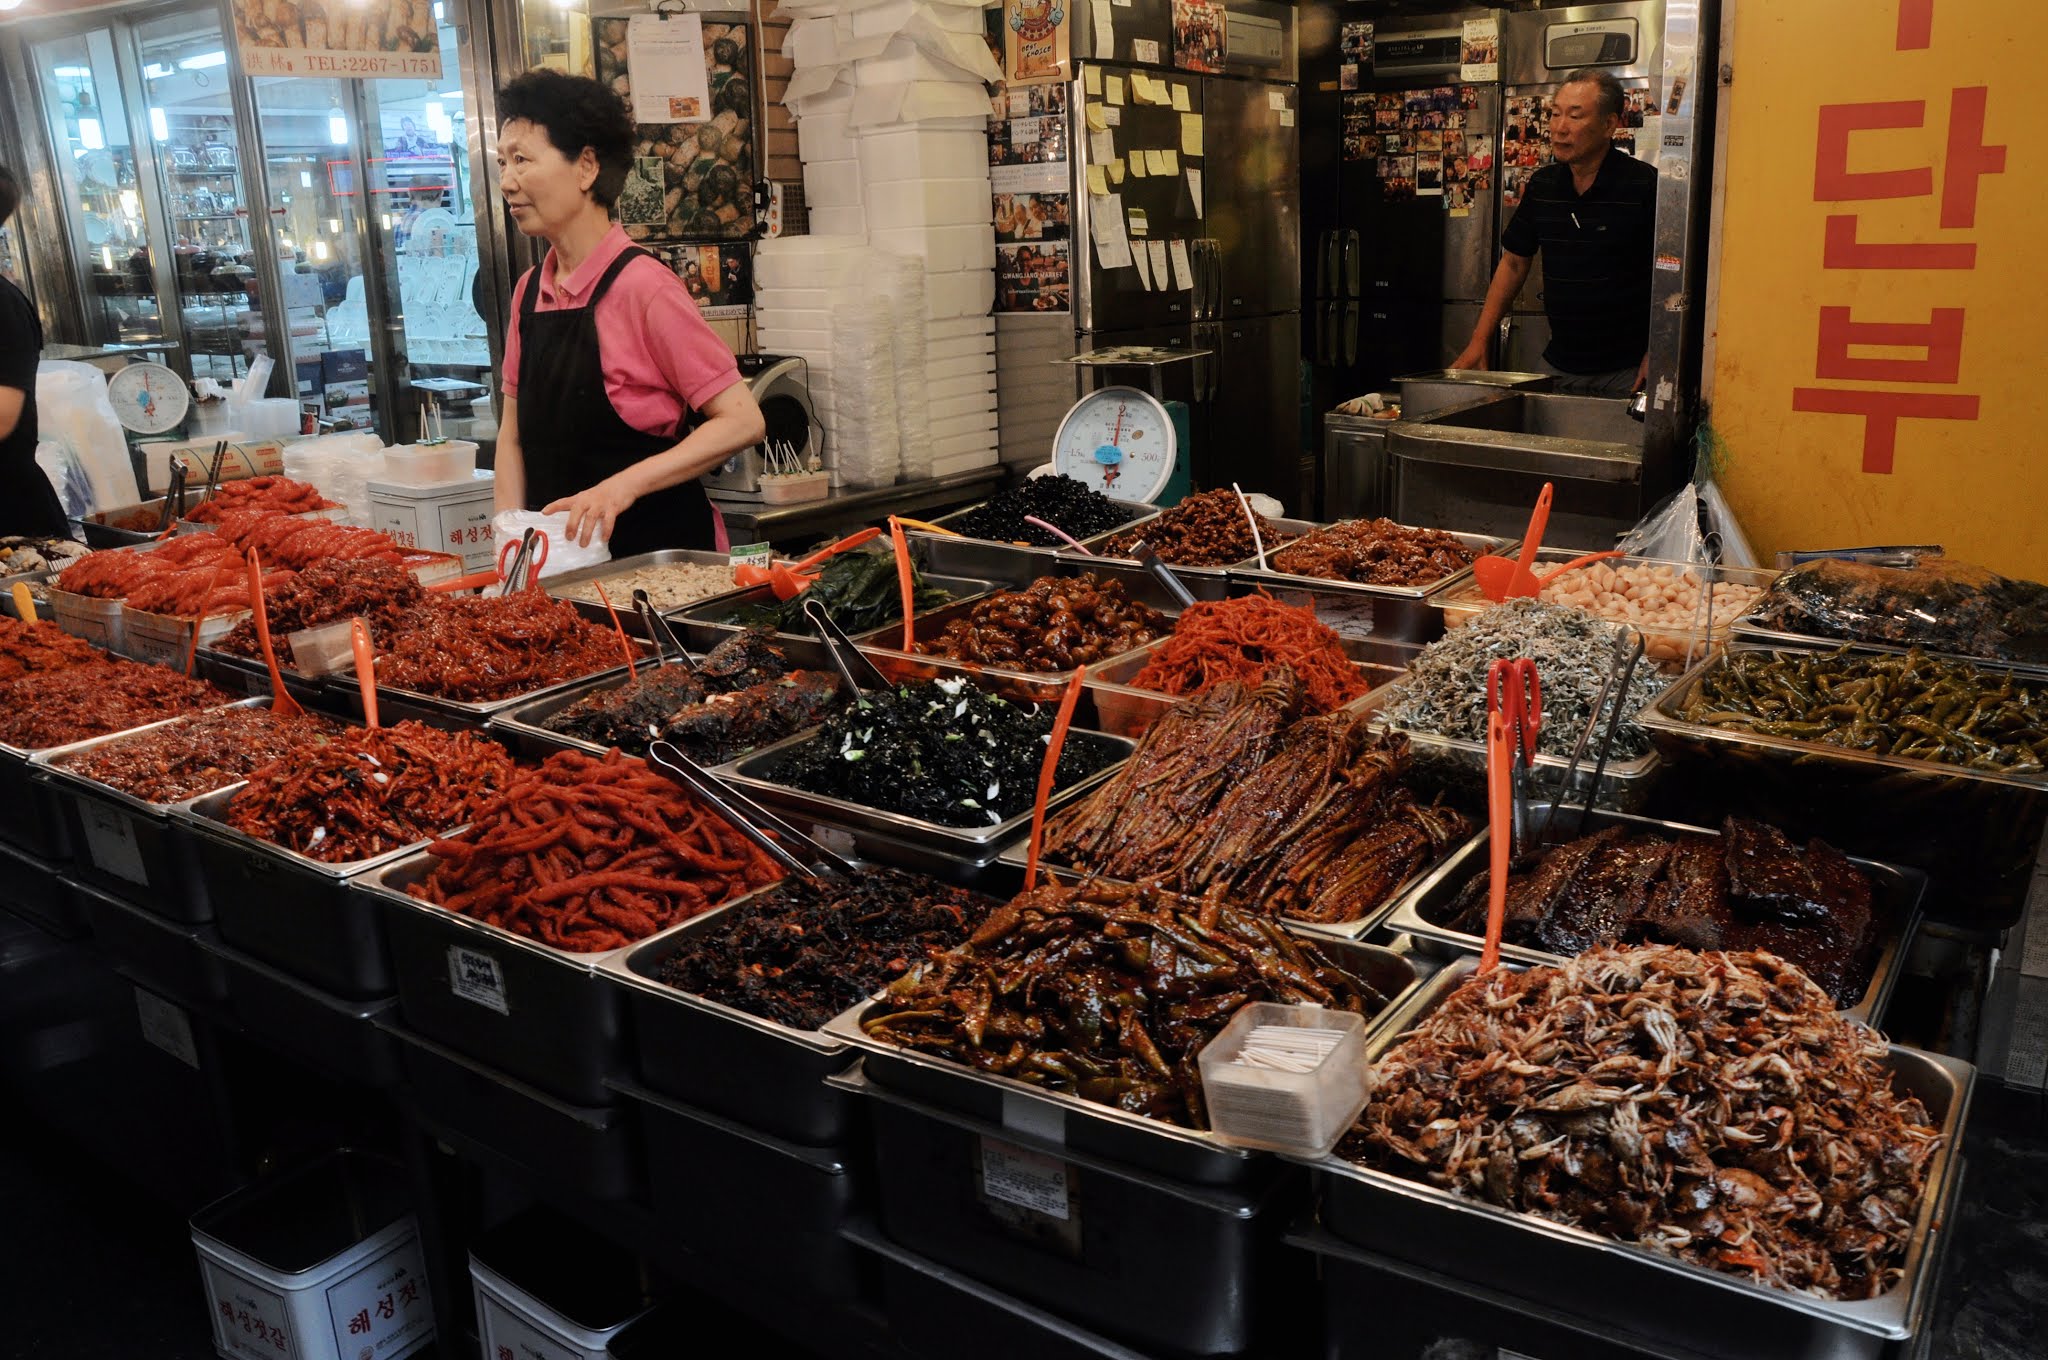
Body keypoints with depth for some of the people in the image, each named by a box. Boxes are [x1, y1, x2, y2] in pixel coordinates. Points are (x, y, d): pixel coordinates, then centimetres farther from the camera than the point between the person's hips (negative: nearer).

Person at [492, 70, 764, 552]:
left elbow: (742, 421, -16)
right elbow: (514, 434, 13)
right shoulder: (530, 291, 7)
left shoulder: (641, 285, -14)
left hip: (657, 548, -6)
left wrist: (623, 485, -24)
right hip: (562, 550, 6)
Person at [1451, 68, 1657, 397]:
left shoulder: (1645, 185, -10)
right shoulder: (1542, 185, 6)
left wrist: (1656, 356, -15)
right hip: (1558, 365, 5)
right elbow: (1514, 262, 14)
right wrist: (1479, 340, 8)